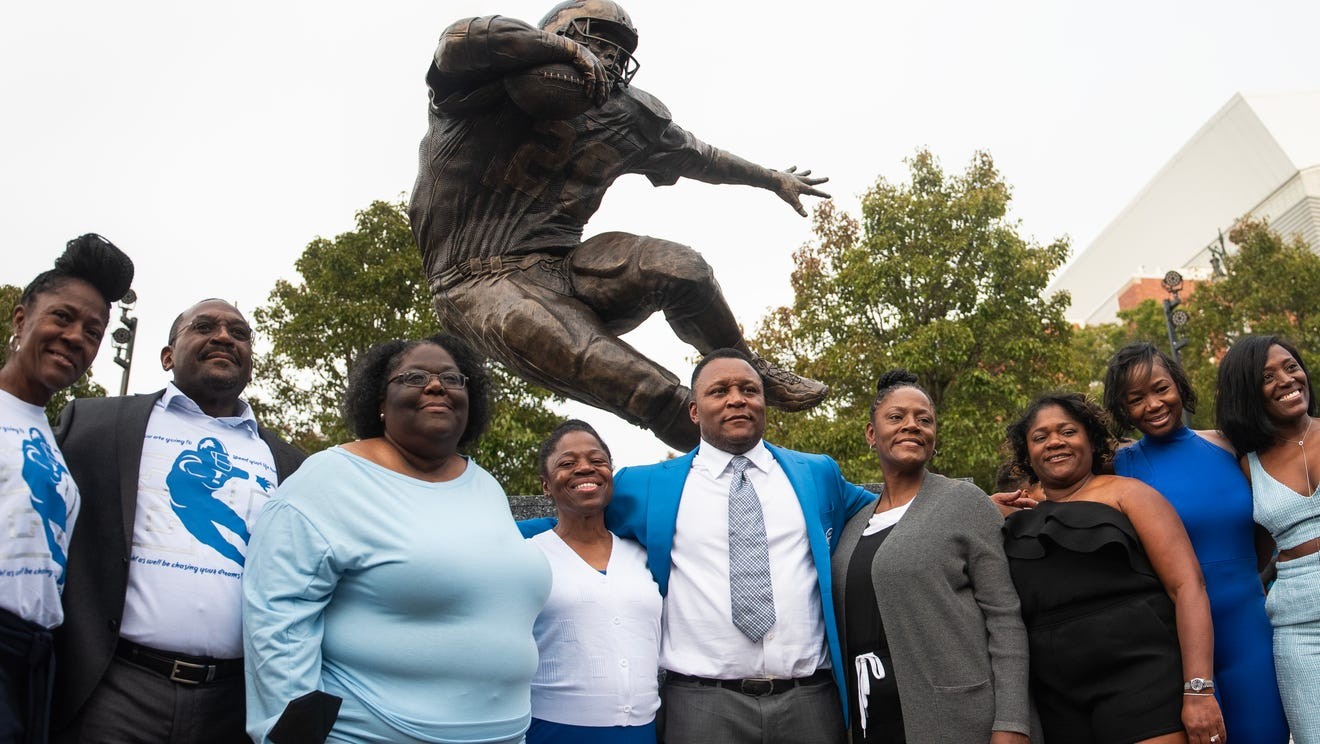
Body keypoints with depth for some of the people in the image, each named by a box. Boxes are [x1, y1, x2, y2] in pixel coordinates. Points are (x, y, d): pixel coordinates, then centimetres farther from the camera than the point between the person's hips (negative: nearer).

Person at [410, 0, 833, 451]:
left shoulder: (625, 118, 16)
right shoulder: (487, 92, 0)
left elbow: (696, 156, 29)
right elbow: (463, 38, -22)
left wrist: (773, 179, 40)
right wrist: (568, 48, -14)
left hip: (561, 269, 5)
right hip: (480, 281, -5)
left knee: (678, 266, -20)